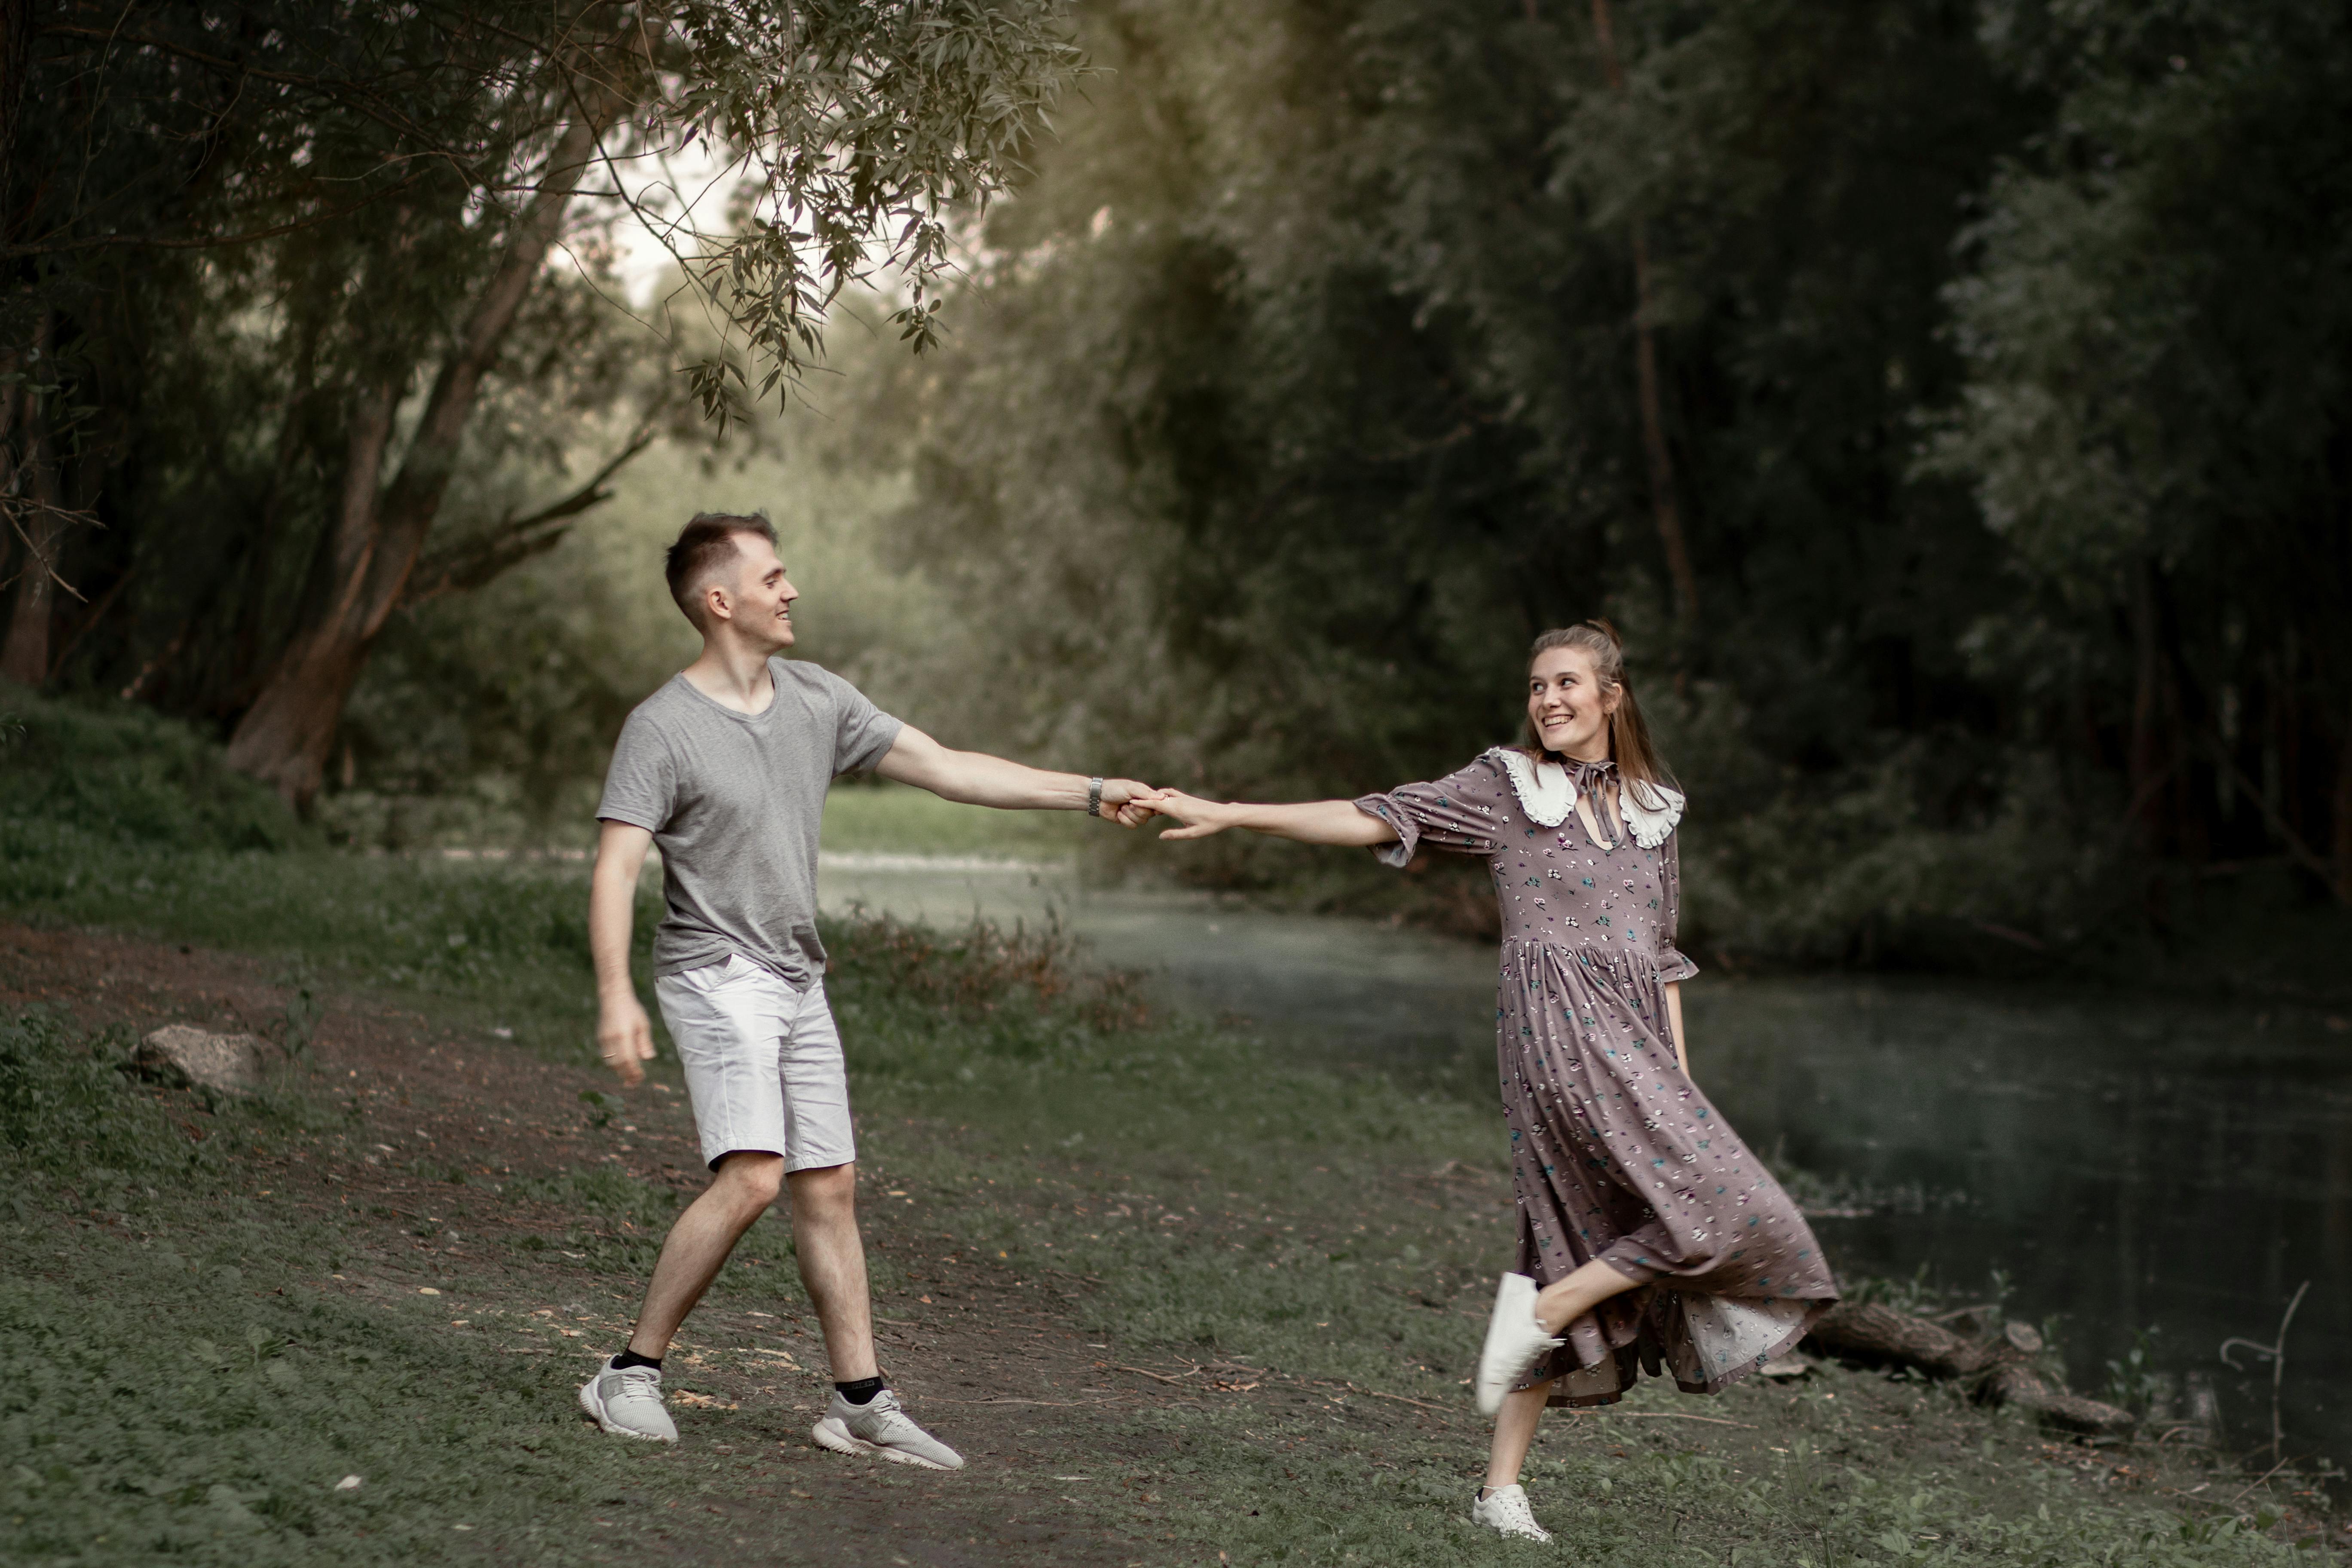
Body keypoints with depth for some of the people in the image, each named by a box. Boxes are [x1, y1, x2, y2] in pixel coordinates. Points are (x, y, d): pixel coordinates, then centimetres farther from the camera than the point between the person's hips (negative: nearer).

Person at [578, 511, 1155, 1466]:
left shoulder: (817, 700, 8)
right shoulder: (663, 728, -10)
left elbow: (945, 769, 9)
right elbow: (616, 867, -15)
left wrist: (1089, 795, 4)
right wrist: (616, 995, -28)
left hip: (797, 981, 7)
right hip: (715, 974, -7)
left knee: (829, 1187, 6)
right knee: (752, 1175, -20)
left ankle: (861, 1405, 12)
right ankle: (631, 1375, -10)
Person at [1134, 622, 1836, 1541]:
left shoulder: (1652, 811, 18)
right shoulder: (1507, 789, 3)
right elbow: (1372, 820, -4)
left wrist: (1681, 1080, 13)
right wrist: (1226, 815, -12)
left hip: (1634, 1041, 6)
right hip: (1558, 1028, -6)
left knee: (1577, 1253, 3)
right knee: (1716, 1210, -15)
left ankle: (1503, 1488, 6)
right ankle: (1540, 1317, -4)